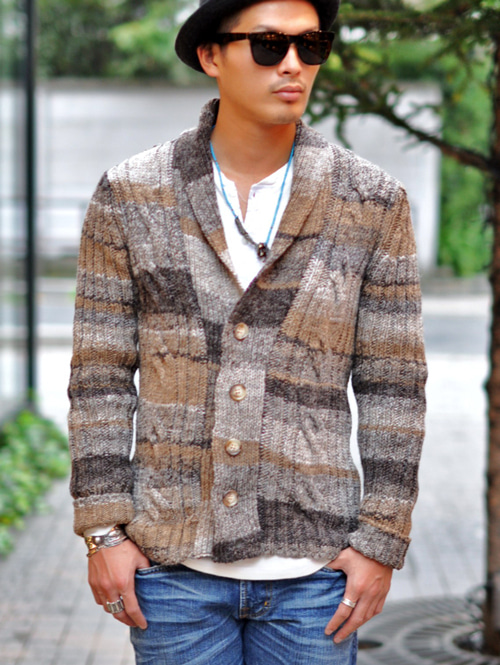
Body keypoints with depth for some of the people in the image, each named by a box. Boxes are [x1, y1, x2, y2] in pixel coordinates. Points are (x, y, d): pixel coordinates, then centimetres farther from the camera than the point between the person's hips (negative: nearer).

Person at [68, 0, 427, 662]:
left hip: (311, 565, 0)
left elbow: (392, 383, 1)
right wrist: (104, 530, -3)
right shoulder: (130, 196, -1)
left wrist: (381, 542, -3)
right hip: (174, 563, 0)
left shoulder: (373, 202, -2)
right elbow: (101, 372, 1)